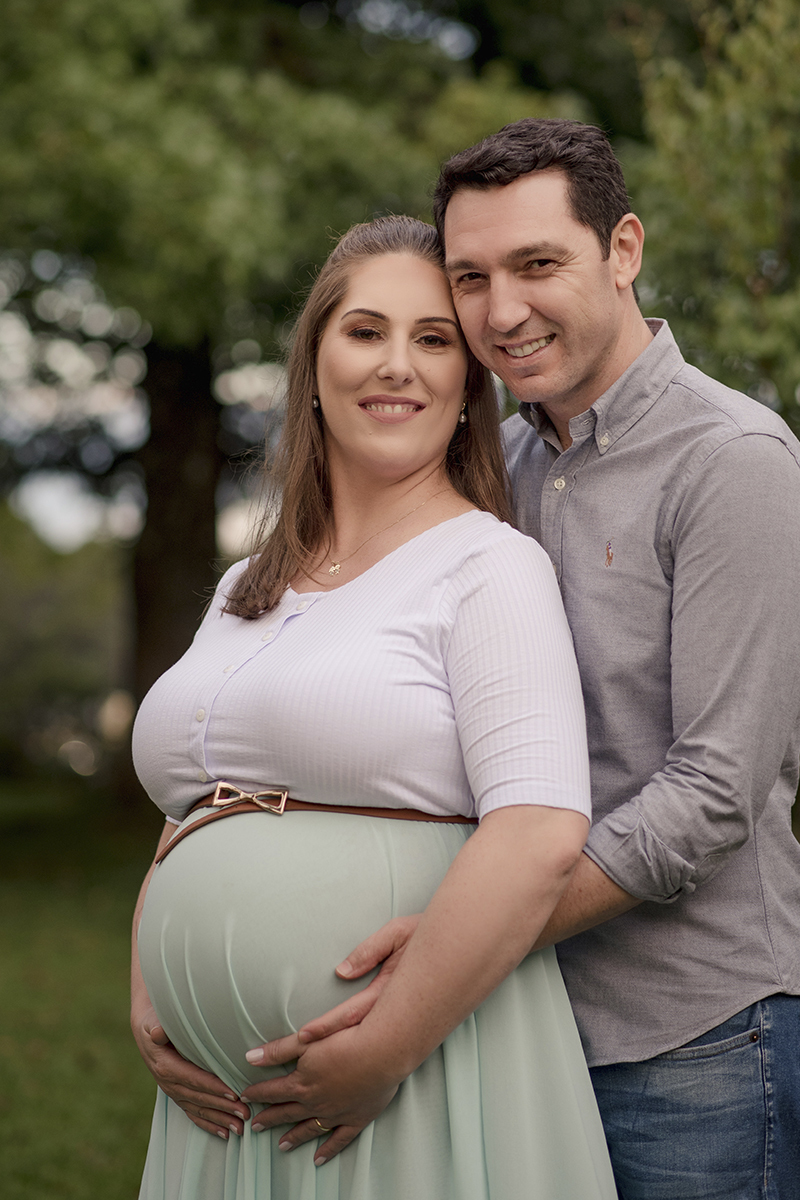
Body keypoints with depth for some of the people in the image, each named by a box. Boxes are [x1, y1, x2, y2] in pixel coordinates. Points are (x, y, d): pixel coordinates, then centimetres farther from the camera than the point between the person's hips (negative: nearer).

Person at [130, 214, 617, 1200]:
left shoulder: (490, 566, -7)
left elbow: (541, 838, -18)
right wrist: (148, 1009, 3)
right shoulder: (244, 592, 14)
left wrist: (378, 1054, -18)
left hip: (422, 1093, -6)